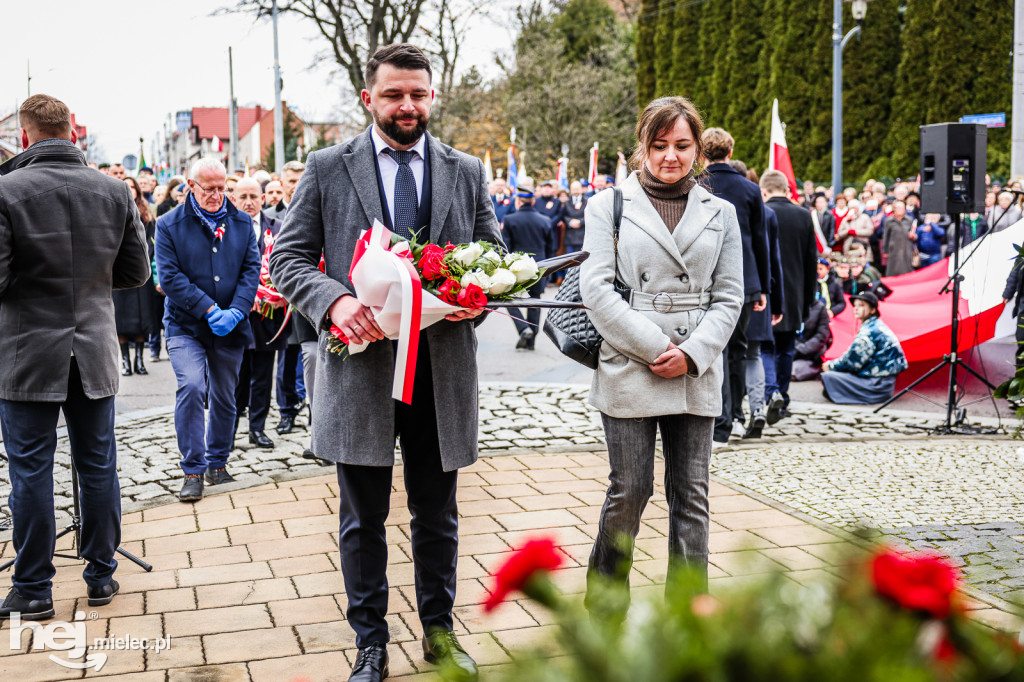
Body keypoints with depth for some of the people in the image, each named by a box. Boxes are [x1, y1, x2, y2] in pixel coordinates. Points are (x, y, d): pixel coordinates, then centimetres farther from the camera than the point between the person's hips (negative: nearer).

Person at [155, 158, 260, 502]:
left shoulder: (242, 223, 7)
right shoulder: (169, 225, -2)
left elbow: (251, 269, 2)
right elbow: (170, 277, -9)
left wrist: (235, 311, -13)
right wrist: (209, 309, -17)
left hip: (230, 328, 3)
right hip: (186, 326, -3)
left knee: (224, 397, 11)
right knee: (191, 386, -21)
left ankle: (218, 463, 29)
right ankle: (193, 470, -11)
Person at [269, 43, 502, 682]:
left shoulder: (467, 171, 7)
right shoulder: (328, 168, 2)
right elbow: (289, 257, 1)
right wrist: (335, 300, -19)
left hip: (443, 369, 2)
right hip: (360, 365, -1)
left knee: (438, 515, 15)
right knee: (363, 521, 9)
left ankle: (440, 630, 33)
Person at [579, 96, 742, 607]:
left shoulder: (720, 213, 11)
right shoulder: (608, 205, 3)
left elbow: (729, 297, 7)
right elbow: (595, 288, -7)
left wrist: (691, 354, -8)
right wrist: (655, 346, -12)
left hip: (697, 373, 3)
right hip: (629, 368, -3)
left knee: (691, 495, 5)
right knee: (630, 491, 2)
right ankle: (604, 602, 21)